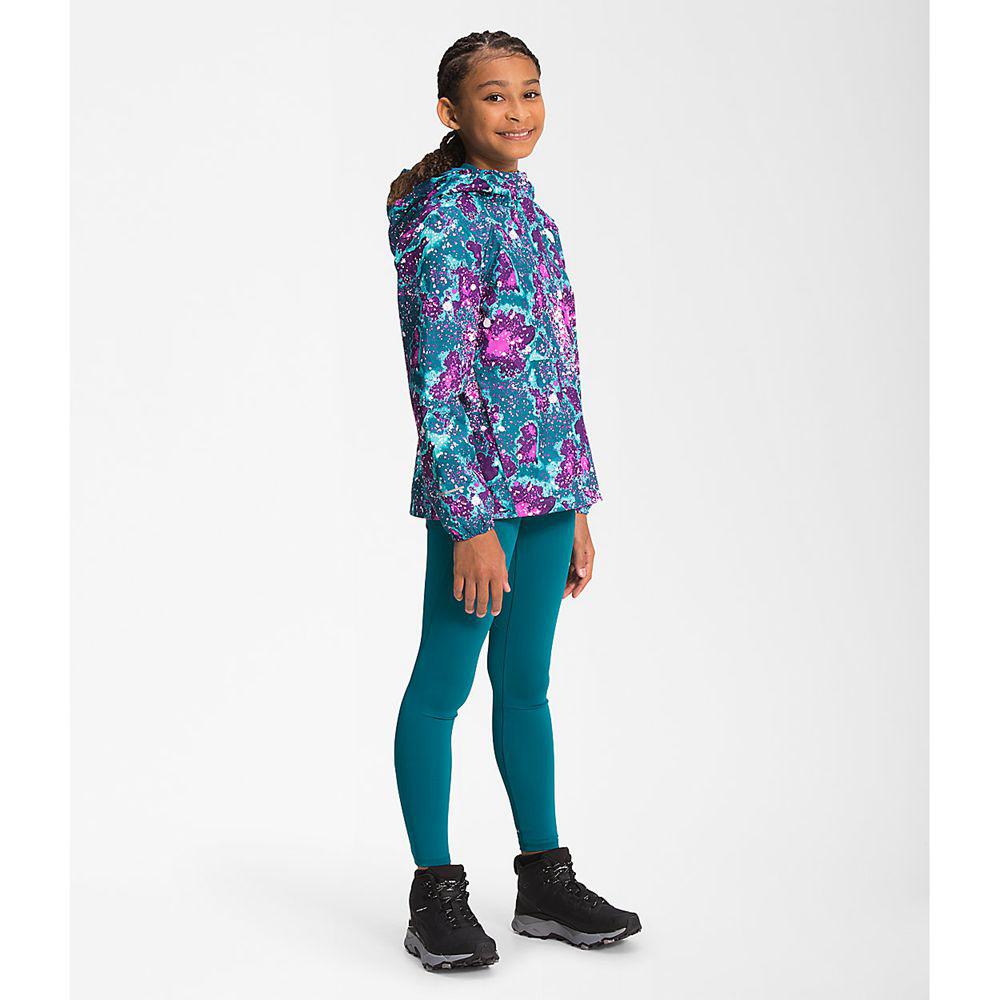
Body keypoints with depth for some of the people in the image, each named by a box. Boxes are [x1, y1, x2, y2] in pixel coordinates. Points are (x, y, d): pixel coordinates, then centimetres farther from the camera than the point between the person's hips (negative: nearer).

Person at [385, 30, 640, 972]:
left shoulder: (528, 210, 15)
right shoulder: (445, 214, -9)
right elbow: (437, 377, -15)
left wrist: (576, 505, 17)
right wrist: (472, 520, -19)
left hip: (545, 486, 8)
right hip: (475, 486, -8)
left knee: (526, 683, 14)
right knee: (444, 683, 2)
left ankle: (545, 879, 24)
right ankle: (435, 895, 12)